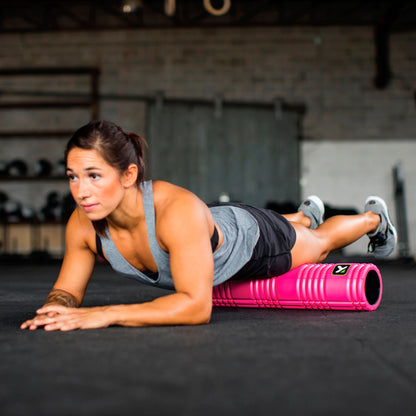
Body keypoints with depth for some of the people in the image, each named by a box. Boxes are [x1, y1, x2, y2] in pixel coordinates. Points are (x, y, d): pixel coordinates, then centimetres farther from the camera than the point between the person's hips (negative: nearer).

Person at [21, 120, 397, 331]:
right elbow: (67, 291, -19)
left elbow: (197, 306, -54)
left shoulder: (177, 209, -50)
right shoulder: (83, 224, -32)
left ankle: (373, 217, 63)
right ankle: (306, 214, 75)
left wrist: (106, 315, -61)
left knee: (320, 242, 29)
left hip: (253, 239, -5)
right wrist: (54, 310, -42)